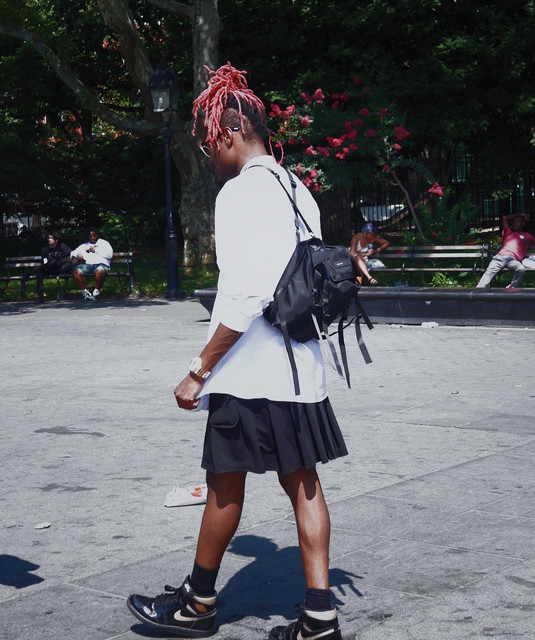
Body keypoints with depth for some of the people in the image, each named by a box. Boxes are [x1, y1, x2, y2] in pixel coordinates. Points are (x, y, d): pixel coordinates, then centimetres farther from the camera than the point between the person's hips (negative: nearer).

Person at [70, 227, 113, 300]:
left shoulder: (104, 243, 21)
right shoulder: (84, 246, 32)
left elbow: (110, 254, 4)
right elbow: (73, 253, 27)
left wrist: (96, 250, 5)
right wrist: (78, 255, 4)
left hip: (101, 264, -3)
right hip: (87, 265, 3)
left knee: (100, 271, -41)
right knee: (75, 271, -29)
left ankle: (96, 292, -23)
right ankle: (85, 292, -21)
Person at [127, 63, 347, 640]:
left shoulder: (240, 192, -14)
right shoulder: (299, 193, 12)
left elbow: (245, 295, -22)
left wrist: (198, 372, -17)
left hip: (249, 371, -8)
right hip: (301, 364, 8)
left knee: (226, 484, 6)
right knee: (302, 482, 9)